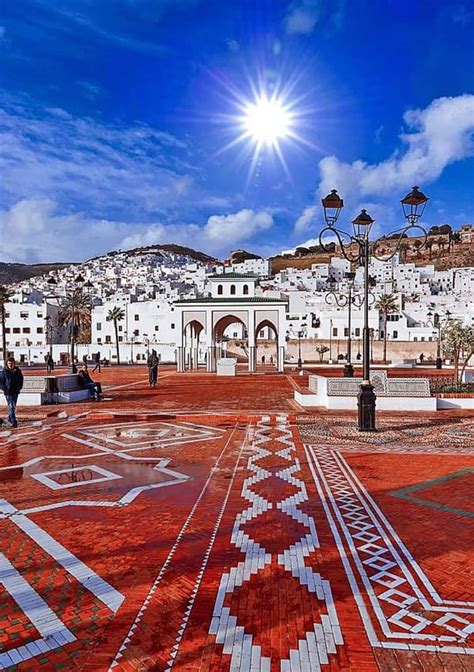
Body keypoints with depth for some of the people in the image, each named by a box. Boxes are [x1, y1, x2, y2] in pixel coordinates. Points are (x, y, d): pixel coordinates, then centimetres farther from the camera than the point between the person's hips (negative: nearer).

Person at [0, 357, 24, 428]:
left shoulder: (18, 371, 2)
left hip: (15, 392, 4)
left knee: (13, 406, 14)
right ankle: (14, 422, -6)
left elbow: (21, 379, 16)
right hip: (8, 393, -4)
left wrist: (19, 387, 7)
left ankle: (10, 418, 34)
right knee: (11, 407, -6)